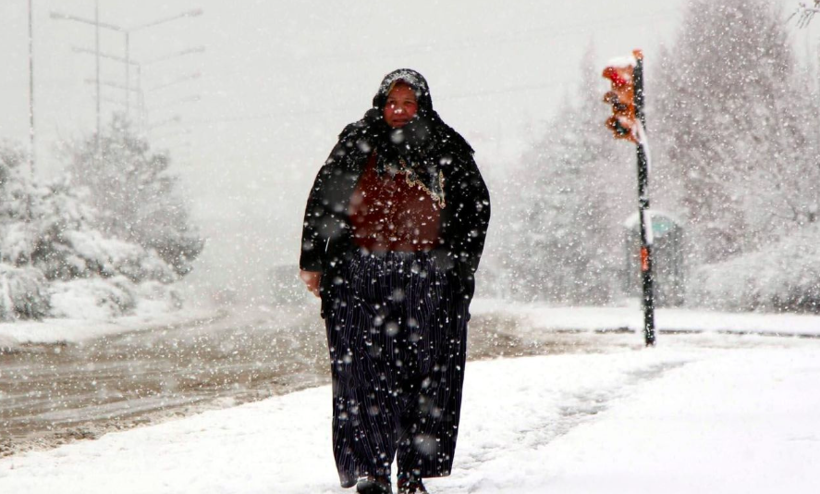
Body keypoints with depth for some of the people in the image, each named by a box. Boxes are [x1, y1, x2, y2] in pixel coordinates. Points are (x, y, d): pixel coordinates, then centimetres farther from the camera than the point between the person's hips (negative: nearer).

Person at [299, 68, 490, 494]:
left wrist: (459, 264, 6)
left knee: (426, 374, 1)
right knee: (365, 372, -5)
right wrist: (313, 261, 6)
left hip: (428, 281, 1)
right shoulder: (356, 145, 8)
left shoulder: (447, 151, 9)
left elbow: (476, 207, 14)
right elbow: (321, 203, 11)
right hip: (360, 277, 0)